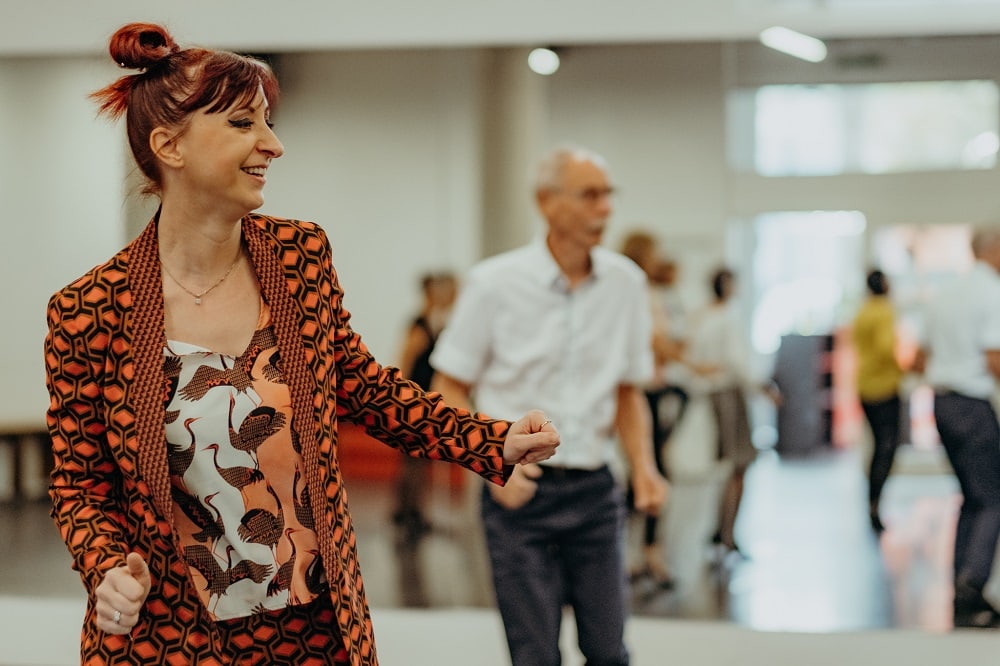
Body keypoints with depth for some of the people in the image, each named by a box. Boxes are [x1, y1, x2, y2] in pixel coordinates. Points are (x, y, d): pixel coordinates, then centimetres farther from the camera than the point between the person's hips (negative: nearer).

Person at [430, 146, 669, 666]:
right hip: (522, 490, -3)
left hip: (595, 488, 3)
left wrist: (642, 466, -2)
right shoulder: (494, 283, -7)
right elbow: (448, 390, -1)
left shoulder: (625, 282, 3)